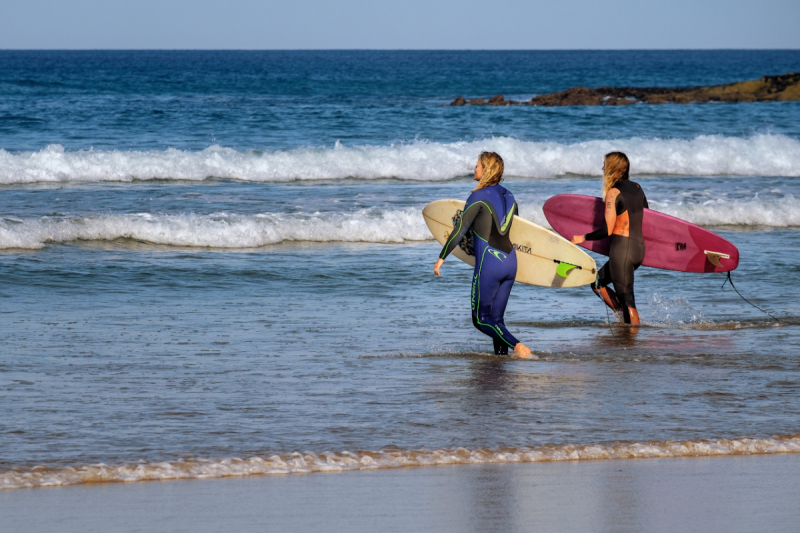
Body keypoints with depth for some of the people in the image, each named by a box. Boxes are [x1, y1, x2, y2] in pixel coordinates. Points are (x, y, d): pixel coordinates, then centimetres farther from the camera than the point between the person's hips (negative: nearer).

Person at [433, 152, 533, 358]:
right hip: (510, 262, 7)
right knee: (496, 319, 13)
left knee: (481, 319, -2)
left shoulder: (479, 197, -10)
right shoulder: (508, 196, 11)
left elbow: (460, 230, -9)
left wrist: (441, 257, -1)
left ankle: (516, 345, -20)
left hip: (489, 263, -7)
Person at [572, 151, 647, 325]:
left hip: (622, 248, -8)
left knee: (626, 299, -3)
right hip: (640, 248, 8)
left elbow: (607, 230, -16)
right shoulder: (637, 188, 10)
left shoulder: (614, 192, -13)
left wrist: (583, 238, -3)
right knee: (597, 283, 19)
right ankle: (628, 319, 12)